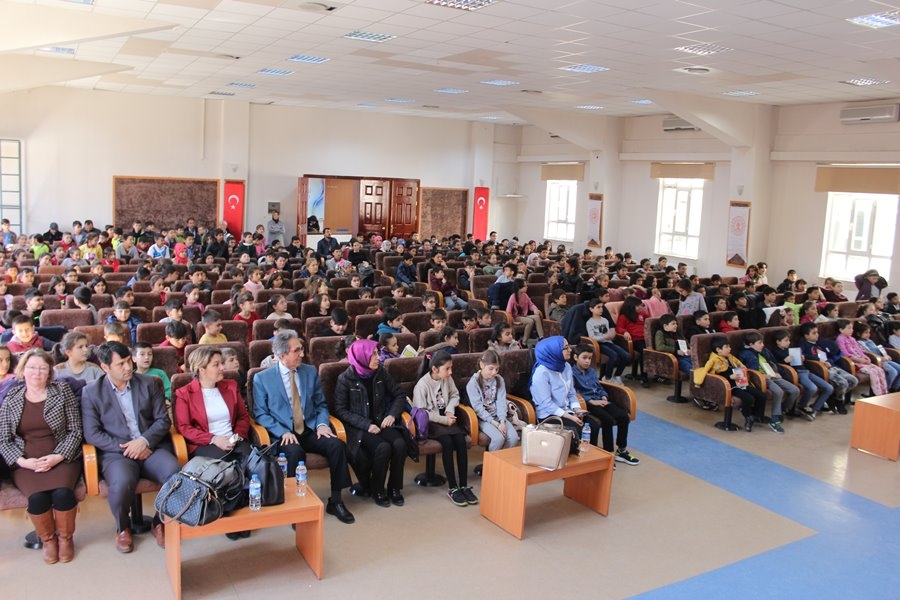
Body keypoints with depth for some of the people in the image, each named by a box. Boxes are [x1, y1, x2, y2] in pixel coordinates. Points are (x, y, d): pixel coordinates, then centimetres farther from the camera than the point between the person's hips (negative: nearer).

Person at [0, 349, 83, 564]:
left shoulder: (62, 391, 4)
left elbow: (75, 431, 1)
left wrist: (57, 457, -12)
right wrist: (22, 461, -11)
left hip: (61, 459, -1)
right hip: (26, 463, 1)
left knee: (62, 492, -29)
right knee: (37, 497, -28)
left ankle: (65, 538, 0)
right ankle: (48, 539, 1)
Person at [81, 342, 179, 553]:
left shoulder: (149, 384, 10)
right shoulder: (91, 392, 5)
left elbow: (163, 420, 6)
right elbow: (91, 433, -1)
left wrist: (145, 441, -12)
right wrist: (124, 448, -12)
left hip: (151, 447, 2)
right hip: (116, 452, -1)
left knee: (175, 472, -29)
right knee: (122, 483, -34)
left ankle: (161, 522, 0)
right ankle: (122, 528, 1)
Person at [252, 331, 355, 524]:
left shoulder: (311, 372, 10)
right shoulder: (262, 378, 0)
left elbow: (321, 404, 14)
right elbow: (260, 413, -3)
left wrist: (322, 424, -7)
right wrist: (283, 432, -17)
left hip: (310, 430, 4)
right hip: (283, 434, -3)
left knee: (337, 445, -23)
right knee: (295, 452, -36)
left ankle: (335, 501, -9)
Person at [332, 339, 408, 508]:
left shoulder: (381, 373, 3)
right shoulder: (345, 379, -8)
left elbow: (399, 395, 11)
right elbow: (341, 410, -8)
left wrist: (392, 414, -7)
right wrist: (366, 424, -19)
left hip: (380, 422, 4)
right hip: (359, 427, -4)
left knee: (400, 443, -26)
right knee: (383, 447, -30)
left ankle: (395, 488, -5)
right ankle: (377, 490, -6)